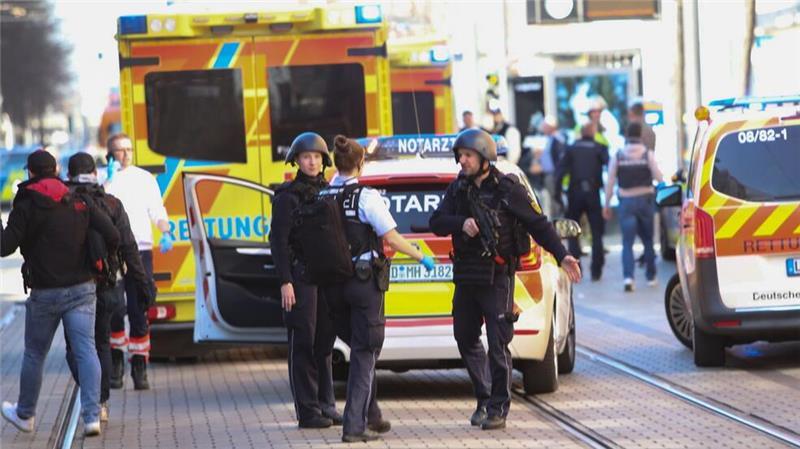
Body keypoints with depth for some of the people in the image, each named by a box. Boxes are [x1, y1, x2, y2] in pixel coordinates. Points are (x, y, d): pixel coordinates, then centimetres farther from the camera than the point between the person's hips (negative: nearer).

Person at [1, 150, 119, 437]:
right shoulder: (80, 201, 2)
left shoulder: (26, 206, -8)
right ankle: (92, 415, -14)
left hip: (45, 293, -2)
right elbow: (112, 237, -4)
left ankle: (25, 415, 28)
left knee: (34, 354, 13)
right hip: (82, 289, 2)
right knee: (86, 350, -2)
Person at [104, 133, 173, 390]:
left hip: (140, 250, 1)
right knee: (113, 311, 0)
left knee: (138, 311, -2)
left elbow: (157, 210, 10)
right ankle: (116, 363, 16)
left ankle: (139, 367, 2)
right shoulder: (103, 180, 4)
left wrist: (165, 233, -7)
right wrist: (110, 179, -16)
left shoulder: (144, 179, 10)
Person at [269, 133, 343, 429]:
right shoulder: (288, 196, -4)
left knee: (325, 343, 8)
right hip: (301, 274, -5)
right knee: (304, 342, -3)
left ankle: (326, 406, 14)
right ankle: (307, 411, -2)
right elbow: (278, 241, -7)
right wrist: (285, 282, -15)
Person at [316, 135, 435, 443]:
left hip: (333, 285, 5)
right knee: (364, 354, 0)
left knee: (360, 349, 20)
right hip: (364, 281, -5)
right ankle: (355, 425, -6)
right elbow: (391, 237, -13)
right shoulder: (365, 197, -12)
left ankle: (371, 417, 25)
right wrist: (422, 258, -1)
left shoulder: (322, 197, 1)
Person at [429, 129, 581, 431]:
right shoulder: (458, 189, 9)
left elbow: (538, 224, -3)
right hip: (466, 277, 6)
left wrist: (561, 256, -11)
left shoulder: (507, 189, -6)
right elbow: (436, 223, 3)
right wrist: (461, 224, -17)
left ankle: (498, 408, 0)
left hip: (497, 278, -6)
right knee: (466, 339, 12)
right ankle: (483, 399, 26)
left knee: (498, 344, -6)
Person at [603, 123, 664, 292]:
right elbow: (659, 177, -7)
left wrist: (606, 204, 5)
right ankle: (651, 276, 23)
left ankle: (628, 276, -21)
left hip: (626, 202, 0)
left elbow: (610, 182, -2)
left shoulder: (618, 156, -2)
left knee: (627, 242, -3)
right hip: (645, 199, 0)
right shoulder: (647, 154, -5)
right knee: (648, 240, 16)